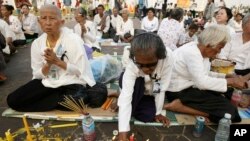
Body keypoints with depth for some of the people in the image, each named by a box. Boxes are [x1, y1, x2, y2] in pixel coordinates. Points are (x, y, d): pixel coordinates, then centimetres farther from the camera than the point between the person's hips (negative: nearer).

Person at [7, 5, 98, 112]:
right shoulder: (37, 43, 1)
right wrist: (48, 64, -18)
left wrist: (57, 61, -20)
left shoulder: (73, 40, -13)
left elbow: (81, 71, -14)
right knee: (13, 100, -8)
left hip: (71, 83, -5)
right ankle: (60, 100, -1)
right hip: (48, 83, 6)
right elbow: (38, 75, 3)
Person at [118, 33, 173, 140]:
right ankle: (129, 112, -12)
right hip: (135, 88, -1)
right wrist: (123, 133, -45)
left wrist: (158, 112, -15)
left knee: (148, 116, -23)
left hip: (149, 93, 2)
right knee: (137, 82, -35)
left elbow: (162, 88, -24)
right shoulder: (132, 66, -36)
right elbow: (126, 96, -41)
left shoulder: (168, 57, -34)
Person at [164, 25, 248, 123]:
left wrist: (227, 76, 2)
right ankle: (179, 105, -14)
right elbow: (202, 82, -32)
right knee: (227, 109, -14)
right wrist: (230, 81, -22)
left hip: (189, 86, 10)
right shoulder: (192, 53, -23)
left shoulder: (202, 51, 5)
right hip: (178, 91, -10)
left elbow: (205, 74, 12)